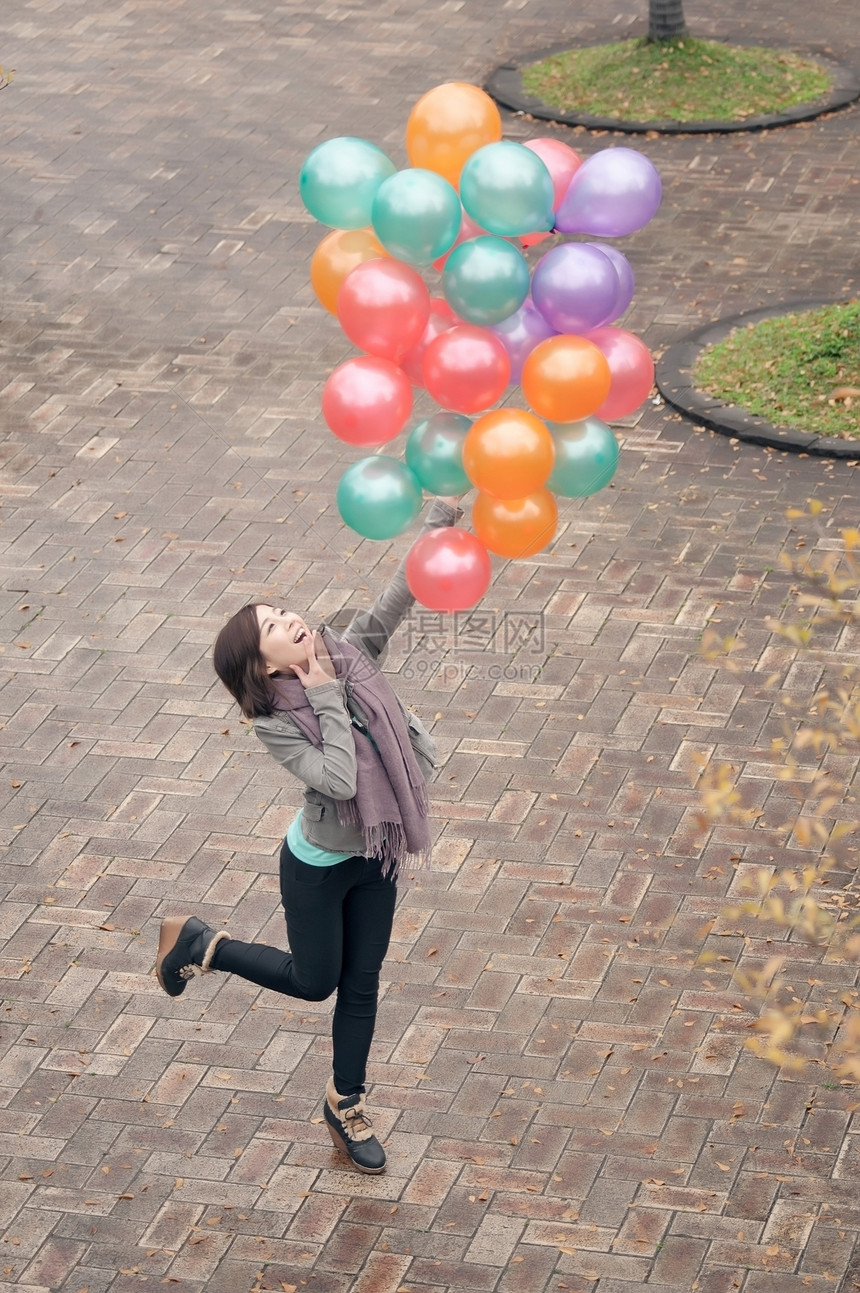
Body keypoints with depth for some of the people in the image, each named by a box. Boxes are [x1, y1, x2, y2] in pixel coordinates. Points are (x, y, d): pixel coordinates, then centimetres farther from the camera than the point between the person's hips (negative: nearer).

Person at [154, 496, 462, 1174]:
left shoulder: (352, 655, -13)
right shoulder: (277, 725, -25)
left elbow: (400, 592, -23)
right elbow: (338, 778, -37)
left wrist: (442, 514, -34)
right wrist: (327, 696, -32)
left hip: (376, 856, 5)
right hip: (319, 866, -5)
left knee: (362, 983, 16)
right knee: (315, 981, 14)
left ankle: (347, 1103, 35)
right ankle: (201, 945, 34)